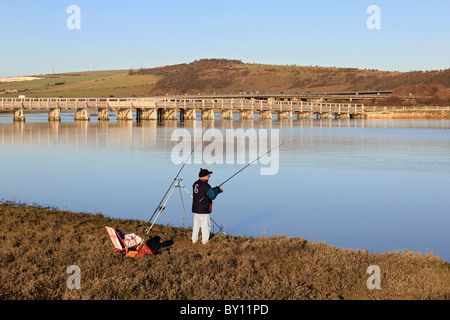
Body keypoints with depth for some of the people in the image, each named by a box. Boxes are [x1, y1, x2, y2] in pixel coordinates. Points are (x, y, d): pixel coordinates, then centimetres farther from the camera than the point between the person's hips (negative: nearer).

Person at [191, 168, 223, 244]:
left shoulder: (195, 184, 8)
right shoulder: (205, 185, -18)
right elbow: (212, 196, -17)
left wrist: (214, 190, 12)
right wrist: (217, 190, -1)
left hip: (195, 209, 8)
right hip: (204, 210, -8)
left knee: (196, 225, 15)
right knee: (205, 225, 3)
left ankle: (194, 240, 19)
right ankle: (205, 241, 9)